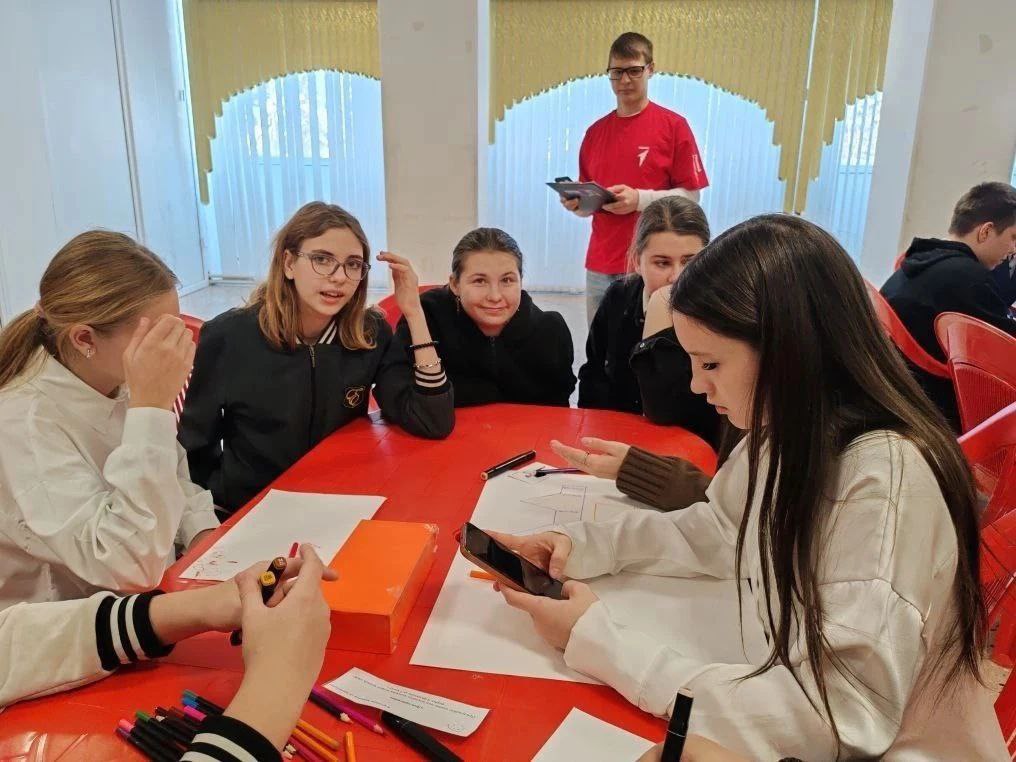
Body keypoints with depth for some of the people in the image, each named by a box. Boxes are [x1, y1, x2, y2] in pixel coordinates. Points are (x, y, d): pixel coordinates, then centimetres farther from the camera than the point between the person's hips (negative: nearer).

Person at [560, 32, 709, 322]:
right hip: (599, 266, 4)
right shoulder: (595, 132, 11)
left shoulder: (673, 125, -3)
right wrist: (578, 202, -5)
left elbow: (691, 195, -5)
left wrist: (640, 199, -18)